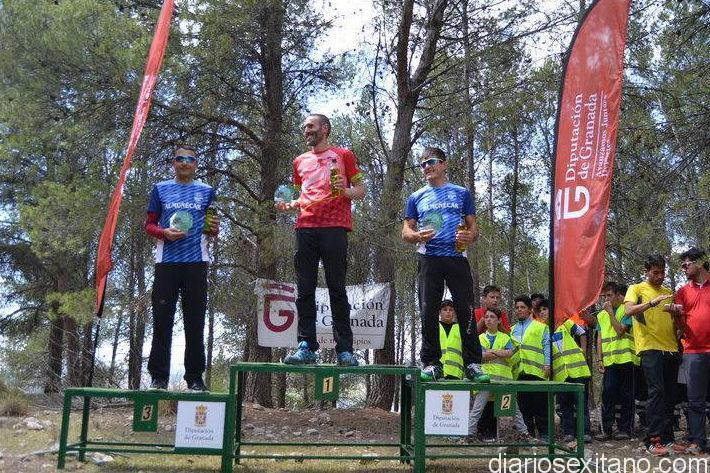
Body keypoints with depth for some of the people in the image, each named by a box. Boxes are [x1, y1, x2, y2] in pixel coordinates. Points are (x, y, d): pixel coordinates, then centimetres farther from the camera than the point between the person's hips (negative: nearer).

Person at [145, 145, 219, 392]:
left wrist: (214, 229, -6)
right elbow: (149, 224, 12)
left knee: (195, 323, 2)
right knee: (162, 321, -1)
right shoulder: (161, 189, 13)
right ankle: (158, 377, 5)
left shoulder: (206, 191, 14)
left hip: (196, 262, 1)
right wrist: (165, 232, -8)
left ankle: (195, 378, 7)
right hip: (167, 261, 0)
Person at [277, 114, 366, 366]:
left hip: (334, 227, -4)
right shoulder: (300, 161, 22)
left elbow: (361, 190, 9)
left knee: (337, 289, -5)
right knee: (305, 290, -1)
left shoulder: (343, 155, 11)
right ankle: (306, 346, 1)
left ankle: (344, 350, -4)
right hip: (305, 227, 4)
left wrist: (346, 191, -12)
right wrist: (288, 205, 8)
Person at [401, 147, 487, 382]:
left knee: (466, 311, -6)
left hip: (457, 257, -1)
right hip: (429, 260, 1)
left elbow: (474, 227, 12)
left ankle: (472, 364, -1)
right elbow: (405, 232, 13)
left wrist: (469, 236, -12)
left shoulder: (461, 193, 15)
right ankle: (431, 363, 5)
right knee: (428, 312, -2)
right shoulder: (416, 198, 17)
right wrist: (418, 236, -10)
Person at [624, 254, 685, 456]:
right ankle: (653, 440, -12)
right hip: (650, 348, -6)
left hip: (671, 349, 6)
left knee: (669, 395, 6)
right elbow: (629, 310, -14)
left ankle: (667, 438, 12)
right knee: (657, 392, -14)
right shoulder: (636, 289, 4)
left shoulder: (668, 292, 20)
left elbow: (677, 323, 22)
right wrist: (653, 302, -26)